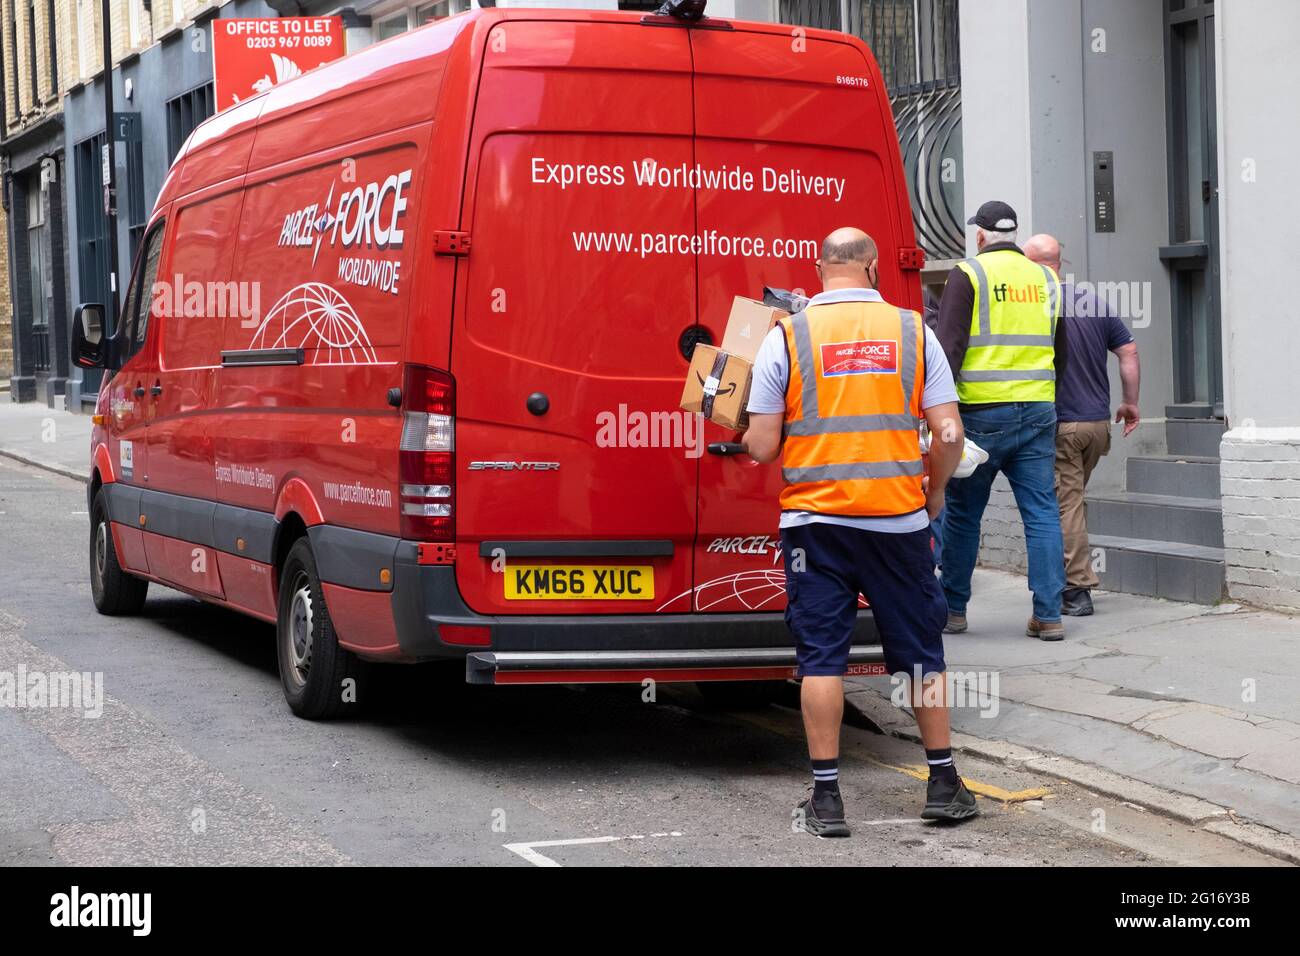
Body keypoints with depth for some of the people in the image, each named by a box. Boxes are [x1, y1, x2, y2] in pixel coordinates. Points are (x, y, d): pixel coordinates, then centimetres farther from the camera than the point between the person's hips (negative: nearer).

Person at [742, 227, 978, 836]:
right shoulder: (913, 331, 1)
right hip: (899, 516, 1)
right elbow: (949, 434, -2)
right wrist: (933, 491, 16)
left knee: (821, 655, 4)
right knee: (920, 653, 12)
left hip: (816, 517, -1)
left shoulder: (787, 336, -3)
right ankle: (943, 784, 20)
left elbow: (761, 446, -4)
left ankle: (826, 797, 4)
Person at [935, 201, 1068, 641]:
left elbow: (949, 346, -11)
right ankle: (1048, 615, 1)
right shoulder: (1046, 279, 12)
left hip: (981, 412, -4)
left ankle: (952, 609, 17)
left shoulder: (968, 275, -4)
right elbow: (1061, 354, 19)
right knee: (1042, 513, 4)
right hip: (1037, 413, 4)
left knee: (962, 514, 8)